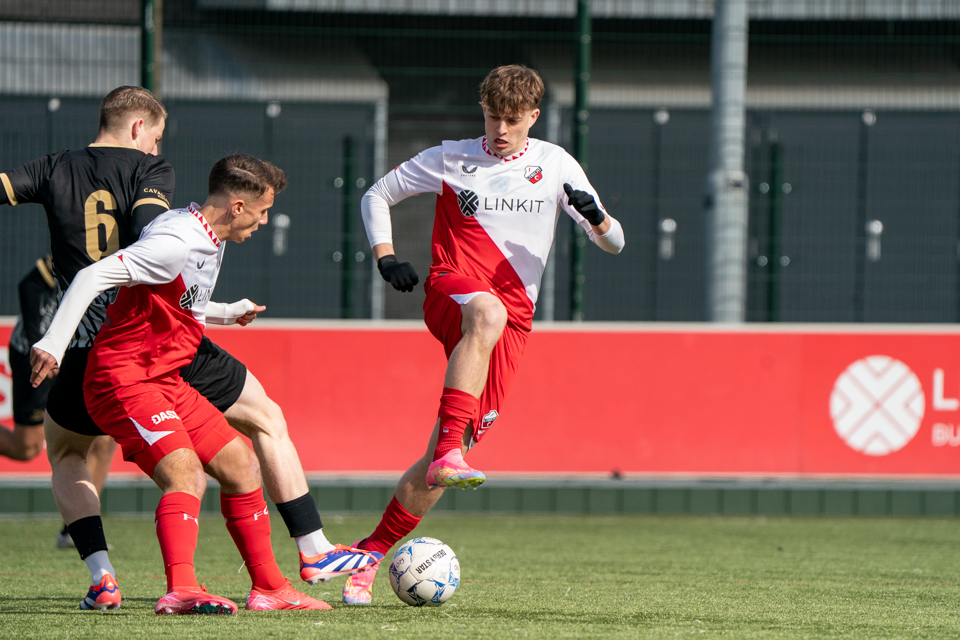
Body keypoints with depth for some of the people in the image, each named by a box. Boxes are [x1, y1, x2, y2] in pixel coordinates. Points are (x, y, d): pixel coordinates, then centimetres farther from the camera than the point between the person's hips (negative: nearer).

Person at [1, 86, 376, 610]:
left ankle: (100, 577, 6)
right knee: (268, 422, 18)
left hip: (88, 356, 2)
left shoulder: (54, 171, 11)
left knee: (66, 455, 28)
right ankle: (315, 554, 18)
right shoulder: (151, 171, 1)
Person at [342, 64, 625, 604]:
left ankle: (372, 554, 6)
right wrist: (386, 257, 1)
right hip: (451, 291, -2)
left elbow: (614, 242, 8)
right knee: (487, 311, -41)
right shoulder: (451, 160, 6)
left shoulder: (555, 165, 9)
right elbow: (377, 196, 18)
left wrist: (597, 218, -15)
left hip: (514, 317, 2)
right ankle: (447, 452, -50)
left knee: (463, 437, -6)